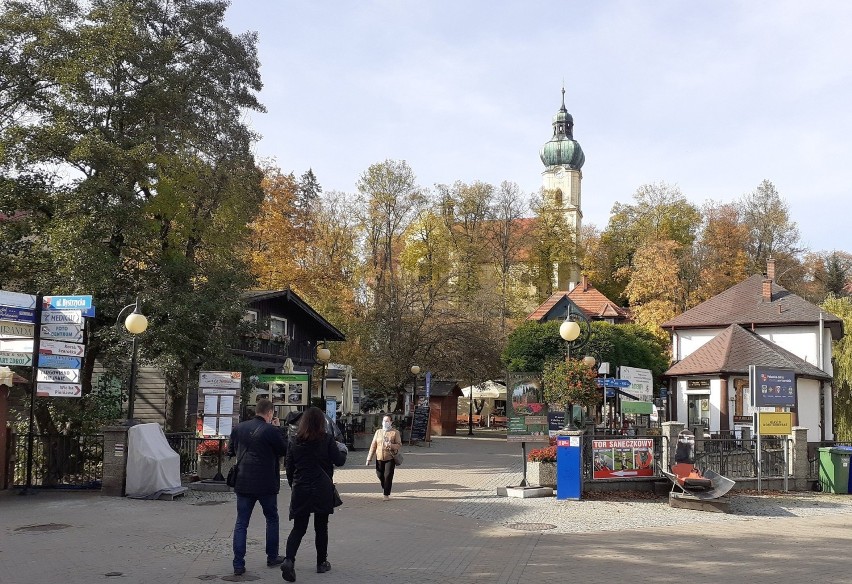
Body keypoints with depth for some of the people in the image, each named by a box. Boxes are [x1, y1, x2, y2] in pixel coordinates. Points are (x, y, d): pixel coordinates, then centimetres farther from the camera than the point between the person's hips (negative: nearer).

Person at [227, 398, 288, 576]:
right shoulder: (271, 430, -14)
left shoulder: (239, 428, 2)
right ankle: (272, 557, 25)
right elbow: (284, 450, -1)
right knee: (272, 519, 17)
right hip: (266, 484, -3)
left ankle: (238, 564, 1)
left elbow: (231, 450, 14)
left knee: (241, 524, 7)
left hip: (243, 483, 3)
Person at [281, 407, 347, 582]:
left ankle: (289, 560, -17)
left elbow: (289, 467, 7)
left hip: (300, 490, 2)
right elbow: (339, 461, -2)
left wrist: (293, 485, 20)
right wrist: (342, 449, 18)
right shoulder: (327, 439, -7)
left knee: (298, 528, 4)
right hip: (322, 490, -2)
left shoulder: (294, 441, 3)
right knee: (321, 527, 13)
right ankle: (322, 563, 20)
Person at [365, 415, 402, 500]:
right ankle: (384, 489, 33)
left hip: (390, 458, -4)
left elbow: (399, 444, -4)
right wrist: (369, 458, 6)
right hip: (379, 458, 4)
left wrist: (391, 445, -25)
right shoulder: (378, 432, 10)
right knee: (380, 475, 8)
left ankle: (386, 494, 1)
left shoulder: (395, 432, 1)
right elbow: (373, 445, 10)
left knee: (388, 476, -8)